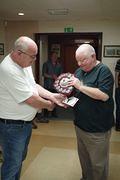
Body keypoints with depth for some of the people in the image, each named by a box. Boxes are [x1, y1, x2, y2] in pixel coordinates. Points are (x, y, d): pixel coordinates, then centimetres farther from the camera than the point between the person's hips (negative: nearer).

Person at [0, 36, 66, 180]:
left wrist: (52, 96, -2)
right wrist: (48, 105, -8)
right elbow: (31, 100, -26)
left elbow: (33, 86, 10)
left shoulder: (24, 63, 1)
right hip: (12, 126, -9)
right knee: (13, 164, 9)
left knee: (20, 158, 26)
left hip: (25, 122, 10)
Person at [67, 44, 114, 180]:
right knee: (84, 158, 23)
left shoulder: (103, 71, -14)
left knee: (98, 163, 9)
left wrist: (80, 86, -24)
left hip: (97, 128, -7)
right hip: (80, 124, 7)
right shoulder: (79, 71, 9)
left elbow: (104, 95, -27)